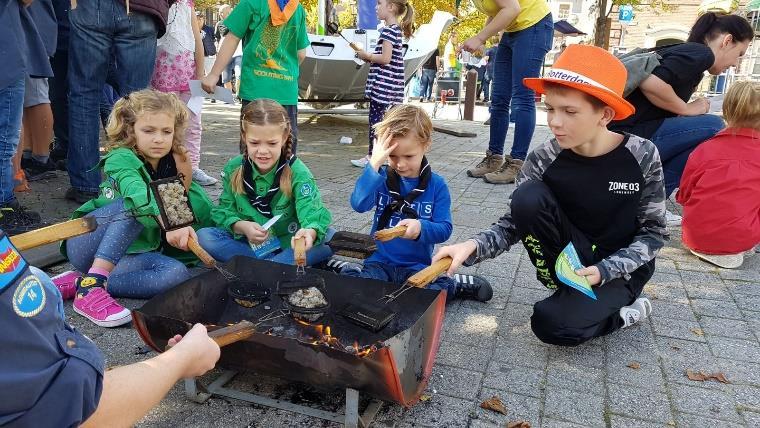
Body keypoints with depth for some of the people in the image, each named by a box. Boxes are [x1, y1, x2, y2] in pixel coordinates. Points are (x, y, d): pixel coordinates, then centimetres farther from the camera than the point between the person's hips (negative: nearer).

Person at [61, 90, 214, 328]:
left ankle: (79, 284, -22)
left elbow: (206, 217, 4)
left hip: (127, 254, 5)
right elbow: (137, 192, -39)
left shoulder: (174, 165, 4)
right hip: (86, 243, -5)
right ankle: (91, 285, -37)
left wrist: (185, 183, -9)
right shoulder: (121, 159, -14)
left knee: (177, 273, -26)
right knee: (136, 205, -31)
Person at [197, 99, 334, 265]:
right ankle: (285, 264, -21)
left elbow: (312, 213, -27)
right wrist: (241, 226, -23)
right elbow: (224, 211, 0)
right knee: (203, 236, -20)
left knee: (330, 237, -27)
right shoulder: (233, 169, -4)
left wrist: (310, 233, -52)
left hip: (288, 244, -2)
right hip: (247, 243, 3)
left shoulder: (297, 173, -15)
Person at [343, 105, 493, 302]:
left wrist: (421, 228, -29)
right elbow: (359, 205, -19)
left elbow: (444, 229, -7)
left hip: (416, 265, 0)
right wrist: (374, 166, -27)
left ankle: (453, 287, 0)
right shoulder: (381, 178, -2)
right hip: (380, 261, 0)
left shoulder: (437, 185, -3)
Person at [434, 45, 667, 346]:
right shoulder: (543, 161, -15)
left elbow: (653, 232, -8)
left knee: (552, 324, -27)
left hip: (623, 268, -2)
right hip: (571, 259, 3)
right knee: (527, 198, -26)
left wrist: (604, 270, -22)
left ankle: (626, 311, 4)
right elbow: (513, 223, -13)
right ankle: (573, 290, -6)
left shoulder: (641, 155, -18)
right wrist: (472, 247, -33)